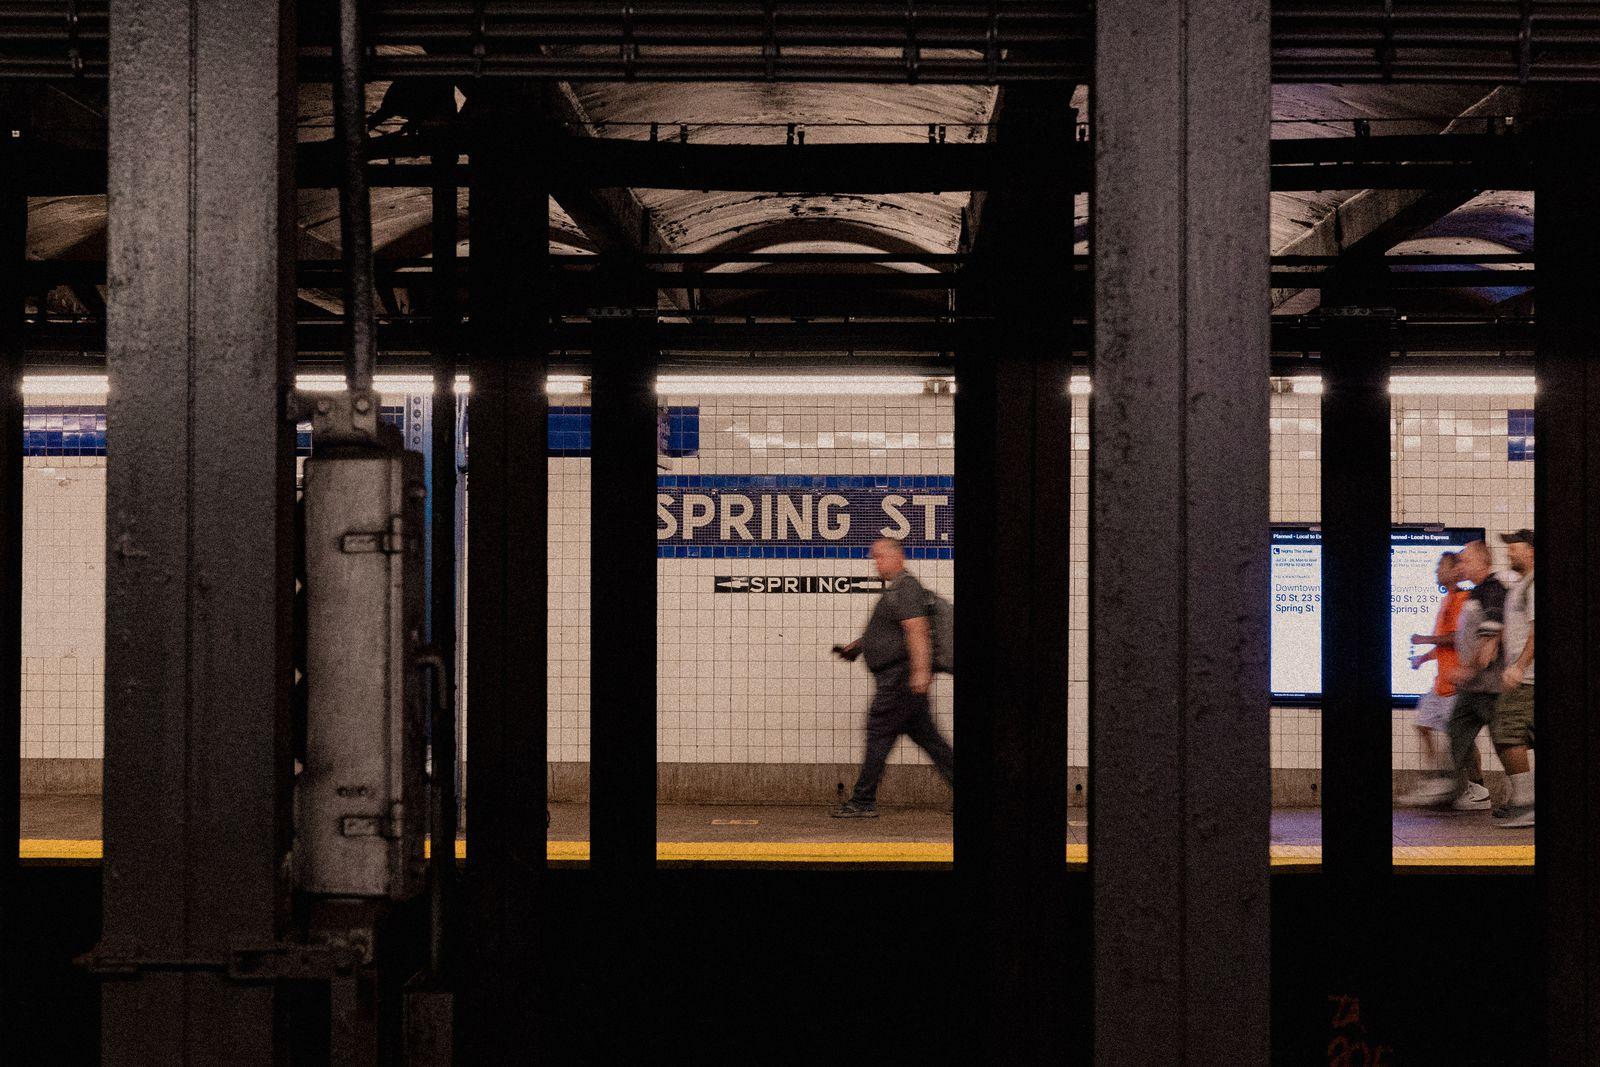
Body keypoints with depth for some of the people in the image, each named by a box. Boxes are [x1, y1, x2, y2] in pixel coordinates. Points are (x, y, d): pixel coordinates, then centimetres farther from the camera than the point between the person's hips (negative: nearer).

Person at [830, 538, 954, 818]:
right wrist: (854, 646, 23)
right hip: (896, 677, 10)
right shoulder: (893, 589, 21)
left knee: (879, 734, -6)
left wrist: (921, 671, -31)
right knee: (925, 735, 9)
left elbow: (917, 629, -23)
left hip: (899, 676, -10)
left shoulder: (906, 587, -12)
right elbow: (880, 631, 33)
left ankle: (863, 802, -3)